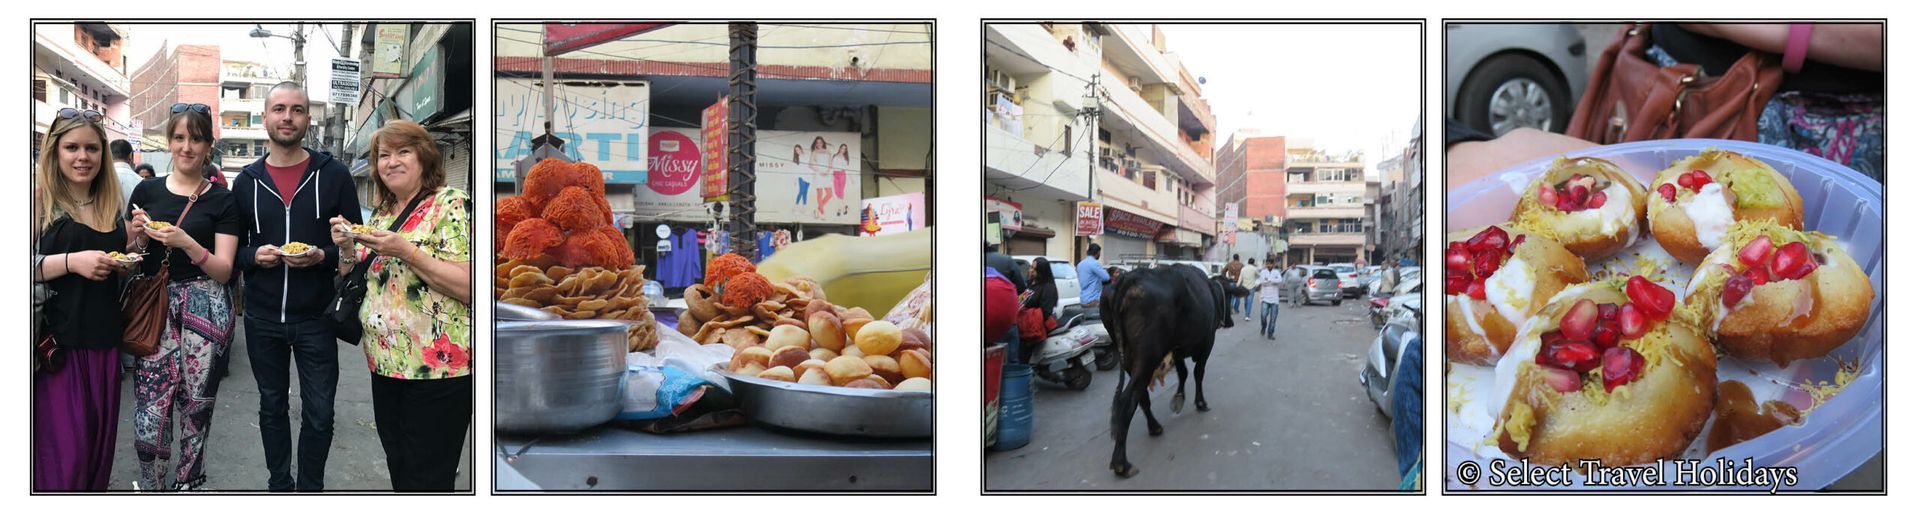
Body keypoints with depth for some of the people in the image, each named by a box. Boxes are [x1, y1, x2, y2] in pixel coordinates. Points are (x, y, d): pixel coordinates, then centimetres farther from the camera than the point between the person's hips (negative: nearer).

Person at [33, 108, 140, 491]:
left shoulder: (112, 202, 13)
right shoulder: (40, 198, -5)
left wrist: (128, 261, 5)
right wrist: (72, 261, -20)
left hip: (104, 338, 5)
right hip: (56, 338, -5)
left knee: (99, 441, 8)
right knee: (65, 448, -6)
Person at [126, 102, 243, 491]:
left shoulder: (222, 200, 3)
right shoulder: (146, 191, 9)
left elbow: (223, 270, -2)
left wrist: (187, 243, -18)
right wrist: (140, 234, -7)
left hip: (205, 309, -1)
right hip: (155, 308, 1)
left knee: (195, 411, 2)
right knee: (149, 415, -5)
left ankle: (187, 488, 19)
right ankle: (151, 490, 13)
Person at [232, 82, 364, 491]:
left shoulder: (334, 175, -3)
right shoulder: (247, 180, 5)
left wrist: (323, 256, -18)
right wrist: (254, 256, -11)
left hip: (316, 318, -2)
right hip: (263, 318, 3)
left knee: (319, 415, 3)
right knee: (272, 407, 15)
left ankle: (311, 489, 19)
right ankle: (278, 485, 29)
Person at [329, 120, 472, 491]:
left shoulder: (452, 204, -10)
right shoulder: (382, 212, 13)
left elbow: (470, 287, -19)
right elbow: (366, 276, 21)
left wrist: (406, 252, -25)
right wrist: (348, 247, 2)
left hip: (437, 367, -8)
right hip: (386, 362, 8)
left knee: (427, 480, -3)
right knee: (399, 474, 16)